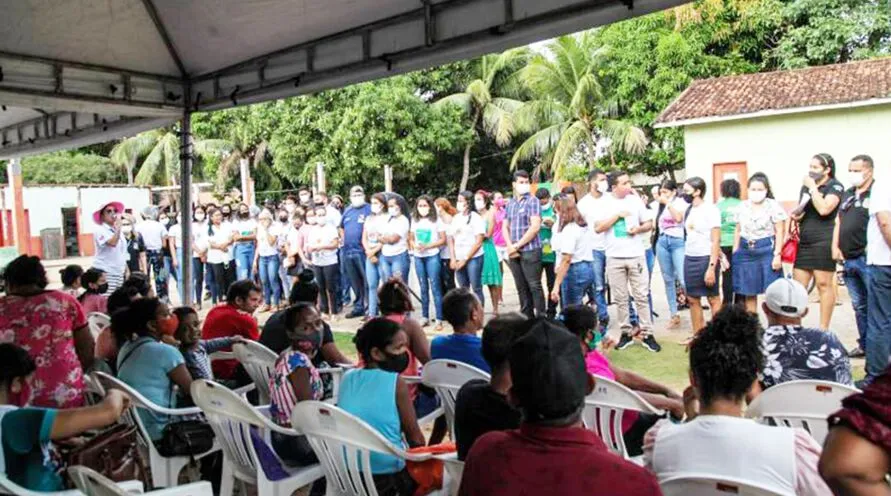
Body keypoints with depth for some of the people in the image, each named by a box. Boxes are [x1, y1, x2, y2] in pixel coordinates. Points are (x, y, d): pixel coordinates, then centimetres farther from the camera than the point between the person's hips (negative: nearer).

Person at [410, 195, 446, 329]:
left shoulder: (436, 221, -4)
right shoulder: (414, 221, 8)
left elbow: (443, 239, -6)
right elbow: (411, 239, 13)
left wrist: (427, 246, -17)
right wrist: (415, 246, -10)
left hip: (432, 256, -4)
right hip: (418, 257, 4)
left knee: (435, 287, -5)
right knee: (423, 288, 10)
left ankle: (439, 320, -3)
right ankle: (425, 317, 18)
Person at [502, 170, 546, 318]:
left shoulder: (533, 201, -4)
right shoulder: (510, 204, 15)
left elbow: (535, 227, -13)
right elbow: (505, 227, 16)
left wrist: (517, 245, -11)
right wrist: (510, 246, -2)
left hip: (530, 250, -6)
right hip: (514, 253, 6)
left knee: (534, 286, -4)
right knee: (521, 288, 10)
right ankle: (526, 318, 18)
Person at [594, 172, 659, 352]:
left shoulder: (635, 200, 3)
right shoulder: (605, 203, 0)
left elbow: (649, 223, 9)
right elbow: (598, 227, -9)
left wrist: (639, 228, -12)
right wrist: (618, 215, -14)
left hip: (636, 255, 0)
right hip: (614, 257, 0)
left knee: (641, 296, 2)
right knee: (620, 298, 7)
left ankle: (647, 333, 8)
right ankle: (626, 332, 17)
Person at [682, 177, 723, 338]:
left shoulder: (710, 210, -9)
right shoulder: (689, 210, 10)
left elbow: (715, 241, -13)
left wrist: (711, 267, -17)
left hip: (706, 258, -7)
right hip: (689, 258, 7)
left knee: (713, 298, 3)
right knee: (693, 299, 9)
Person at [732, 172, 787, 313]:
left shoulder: (773, 206, -3)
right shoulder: (742, 207, 9)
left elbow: (780, 232, -5)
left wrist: (777, 254, -11)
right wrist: (734, 253, 10)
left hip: (767, 250, -4)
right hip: (745, 251, 4)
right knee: (748, 293, 8)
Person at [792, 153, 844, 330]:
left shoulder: (835, 186, -3)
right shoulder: (806, 187, 17)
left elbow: (824, 209, -19)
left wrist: (813, 187, -11)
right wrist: (795, 215, 4)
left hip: (824, 242, -7)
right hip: (804, 242, 7)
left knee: (824, 284, -2)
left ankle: (824, 329, 5)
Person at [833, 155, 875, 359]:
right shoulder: (848, 194, 18)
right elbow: (838, 221, 20)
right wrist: (835, 246, 9)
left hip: (868, 258, -8)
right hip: (848, 259, 8)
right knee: (859, 306, 14)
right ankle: (864, 345, 23)